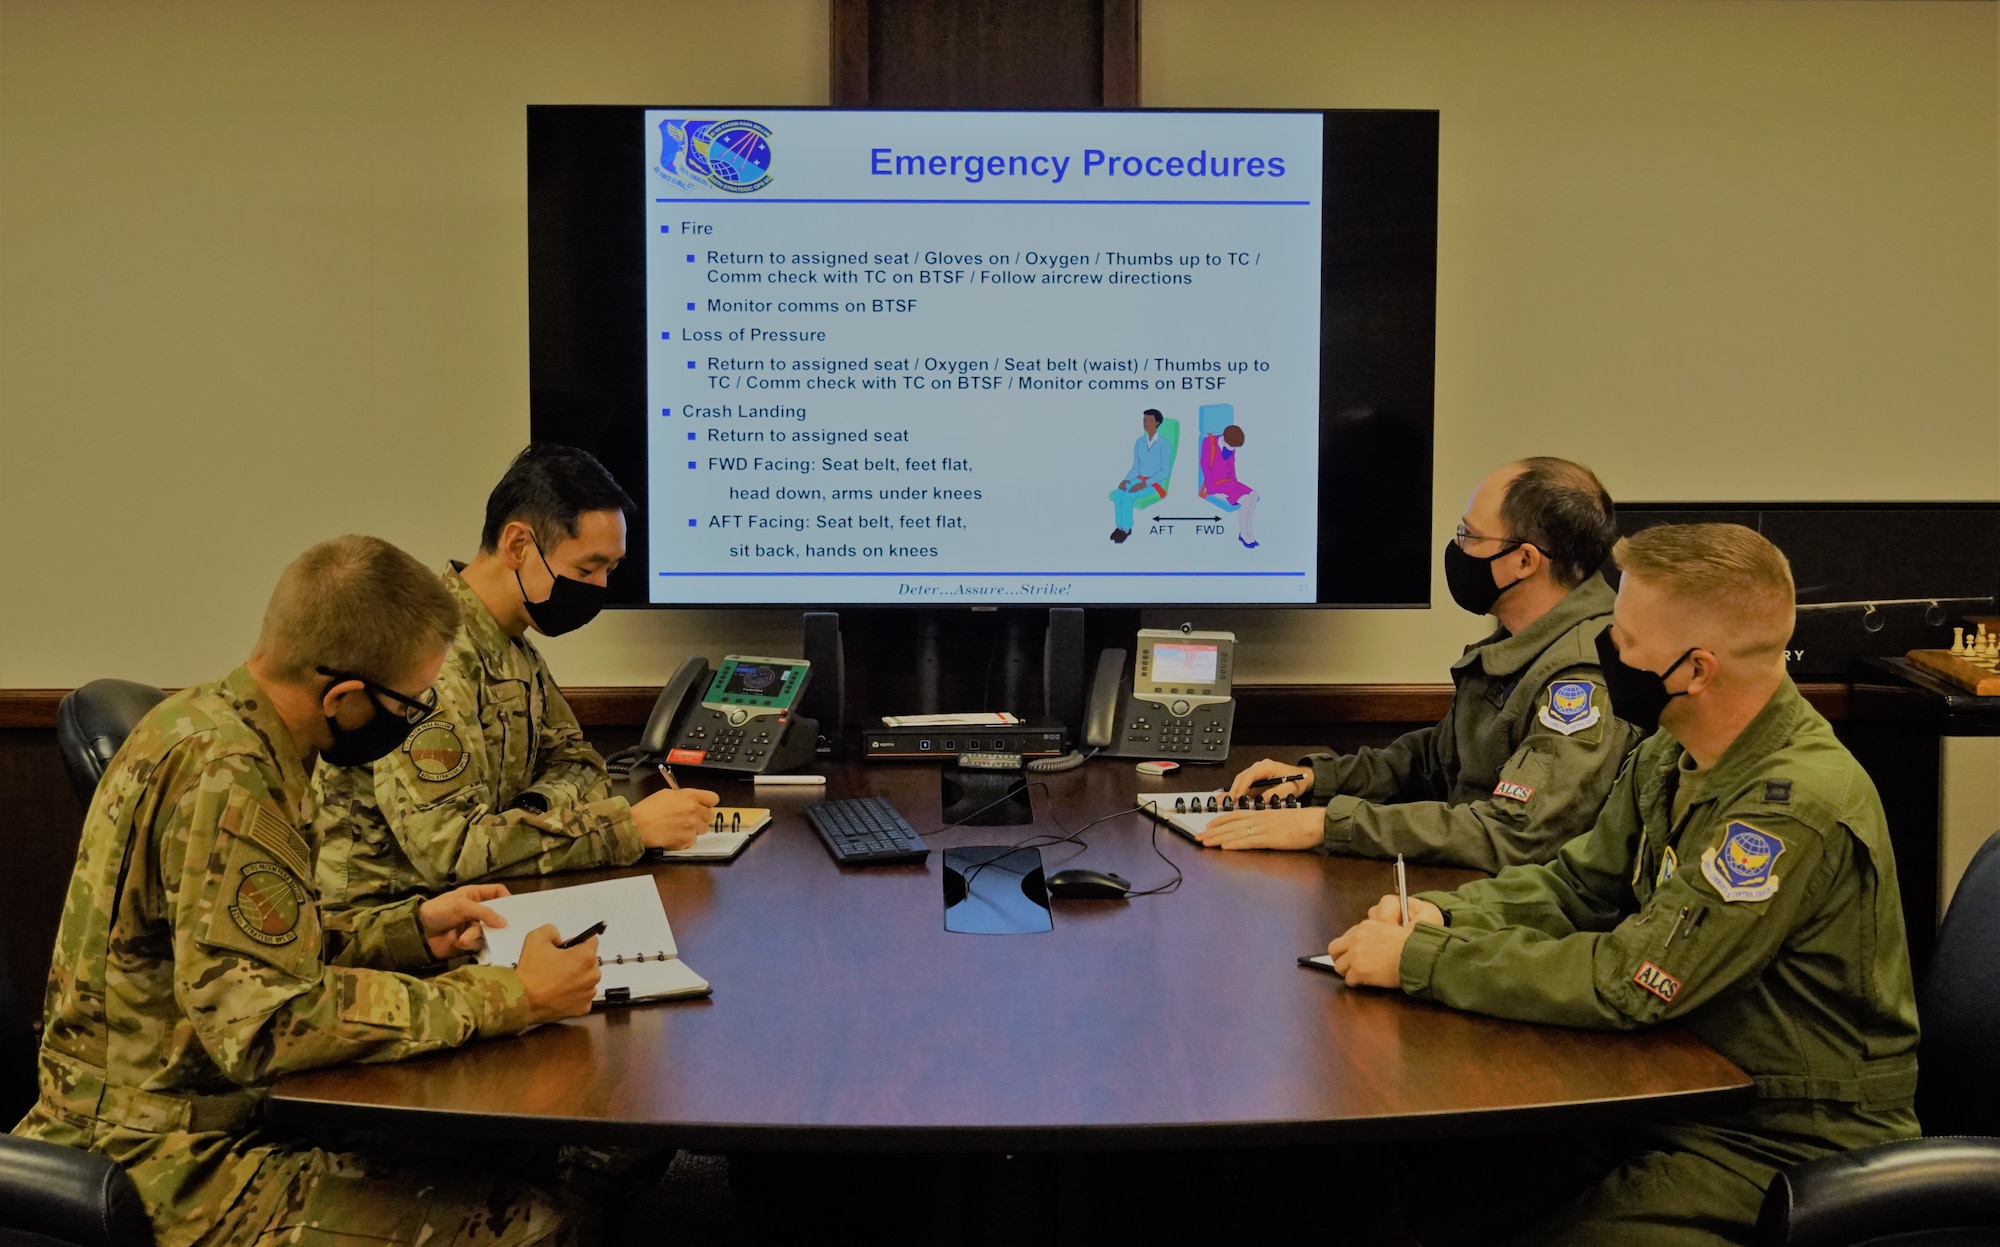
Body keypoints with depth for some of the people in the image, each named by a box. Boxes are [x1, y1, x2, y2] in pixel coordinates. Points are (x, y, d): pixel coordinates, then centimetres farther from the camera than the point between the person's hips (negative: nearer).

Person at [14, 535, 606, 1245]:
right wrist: (510, 999, -25)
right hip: (173, 1171, -9)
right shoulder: (227, 779, -24)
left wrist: (412, 929, 4)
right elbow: (266, 1022, -29)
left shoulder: (203, 720, 6)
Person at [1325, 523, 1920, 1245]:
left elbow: (1624, 982, -28)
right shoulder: (1674, 756, 2)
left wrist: (1415, 959, -22)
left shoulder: (1796, 806, -26)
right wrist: (1443, 915, -8)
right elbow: (1576, 885, 11)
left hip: (1781, 1141, -7)